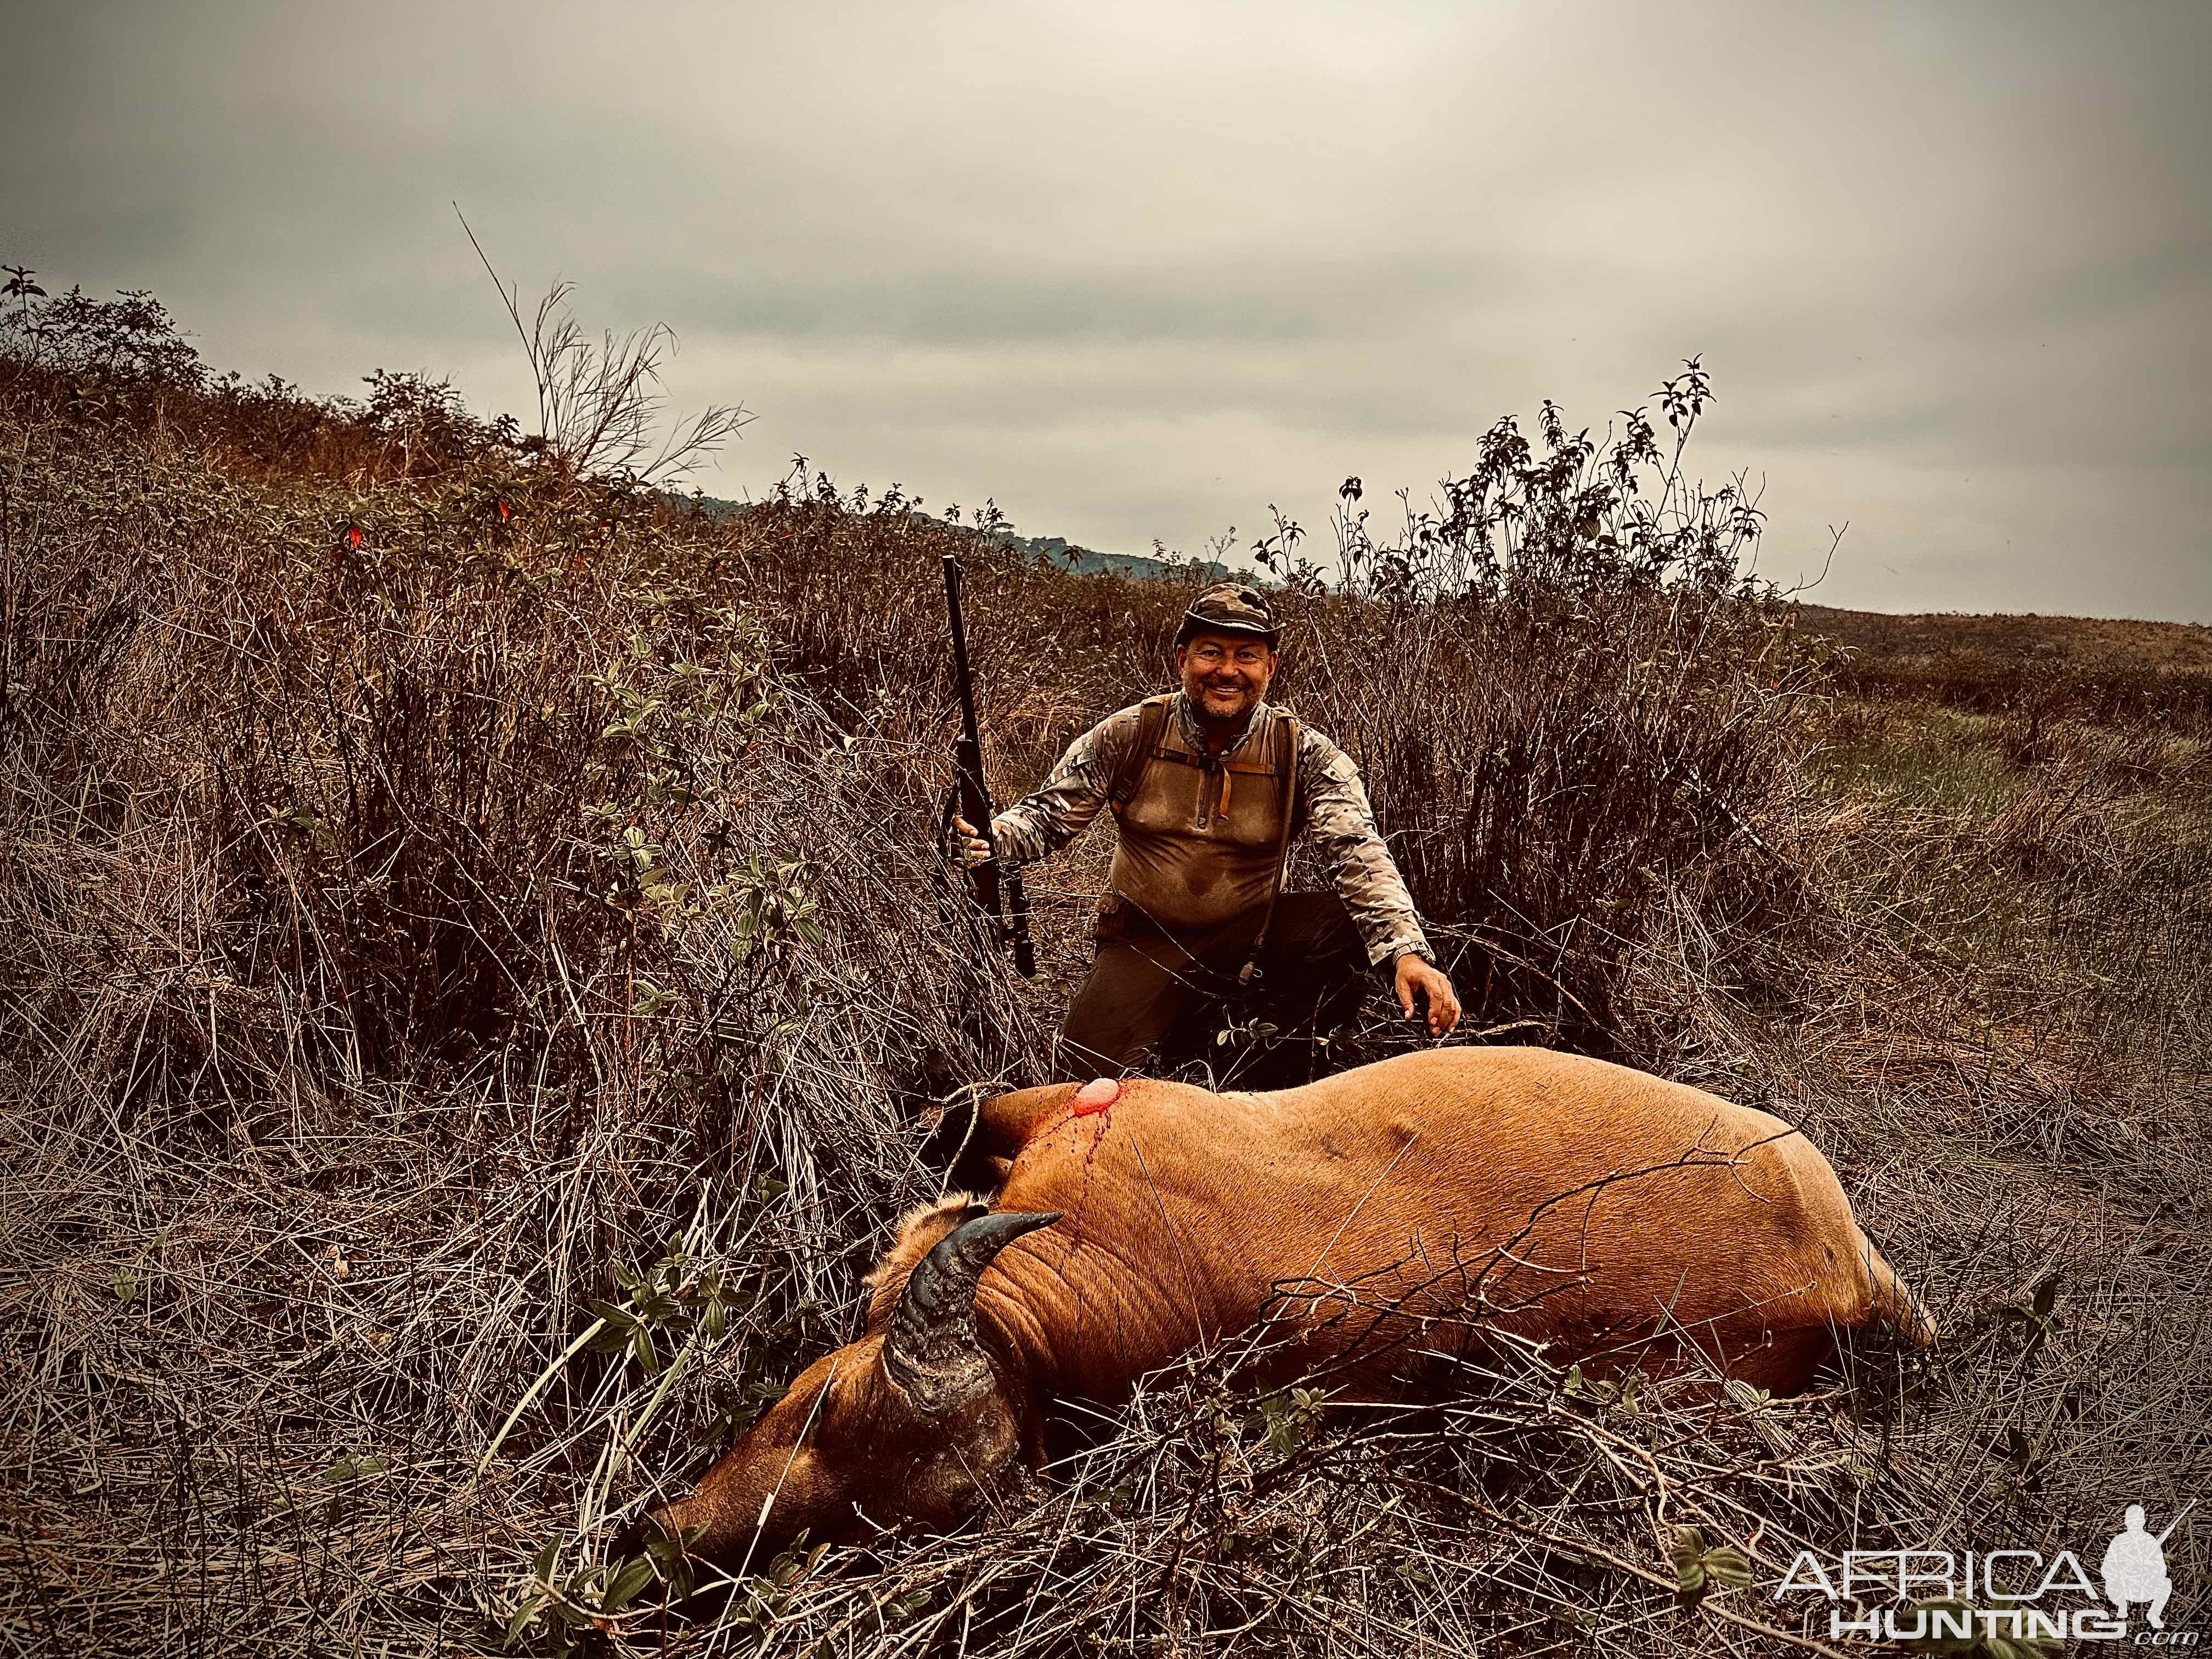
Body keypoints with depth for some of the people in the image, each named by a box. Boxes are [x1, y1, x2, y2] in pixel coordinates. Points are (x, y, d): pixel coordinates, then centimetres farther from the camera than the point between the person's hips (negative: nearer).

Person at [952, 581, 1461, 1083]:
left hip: (1253, 934, 1)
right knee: (1086, 1073, -23)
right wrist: (986, 837, -26)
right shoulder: (1130, 734, -5)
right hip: (1147, 942, 0)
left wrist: (1407, 951, -36)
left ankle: (1283, 1069, -4)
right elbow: (1046, 816, -2)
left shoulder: (1305, 754, -7)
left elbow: (1359, 854, -18)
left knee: (1358, 924, -25)